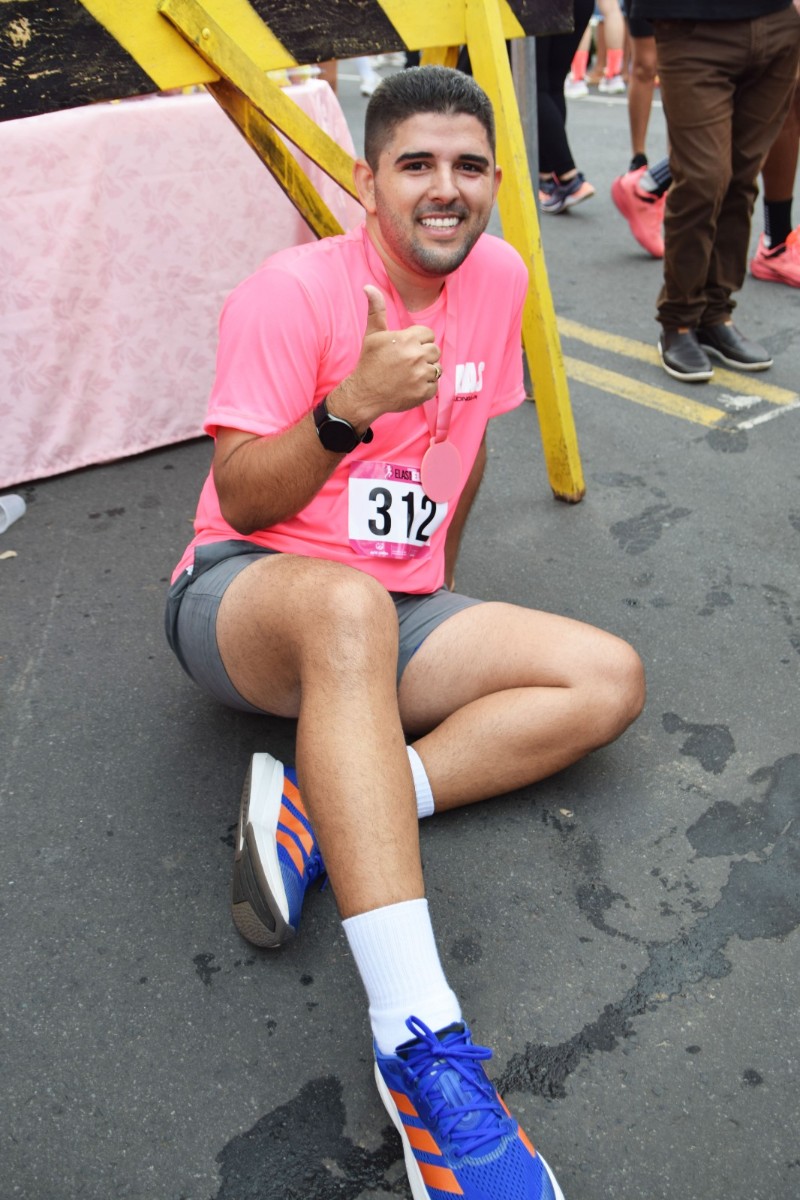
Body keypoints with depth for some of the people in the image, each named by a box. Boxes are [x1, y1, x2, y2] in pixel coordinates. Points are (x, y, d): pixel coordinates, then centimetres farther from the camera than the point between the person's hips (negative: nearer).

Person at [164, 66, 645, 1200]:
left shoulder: (500, 276, 5)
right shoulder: (293, 290, -10)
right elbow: (242, 499, -12)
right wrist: (350, 407, -27)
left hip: (395, 619, 6)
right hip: (242, 597, -5)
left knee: (608, 679, -12)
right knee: (349, 606, -41)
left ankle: (319, 809, -23)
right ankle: (421, 1042, -41)